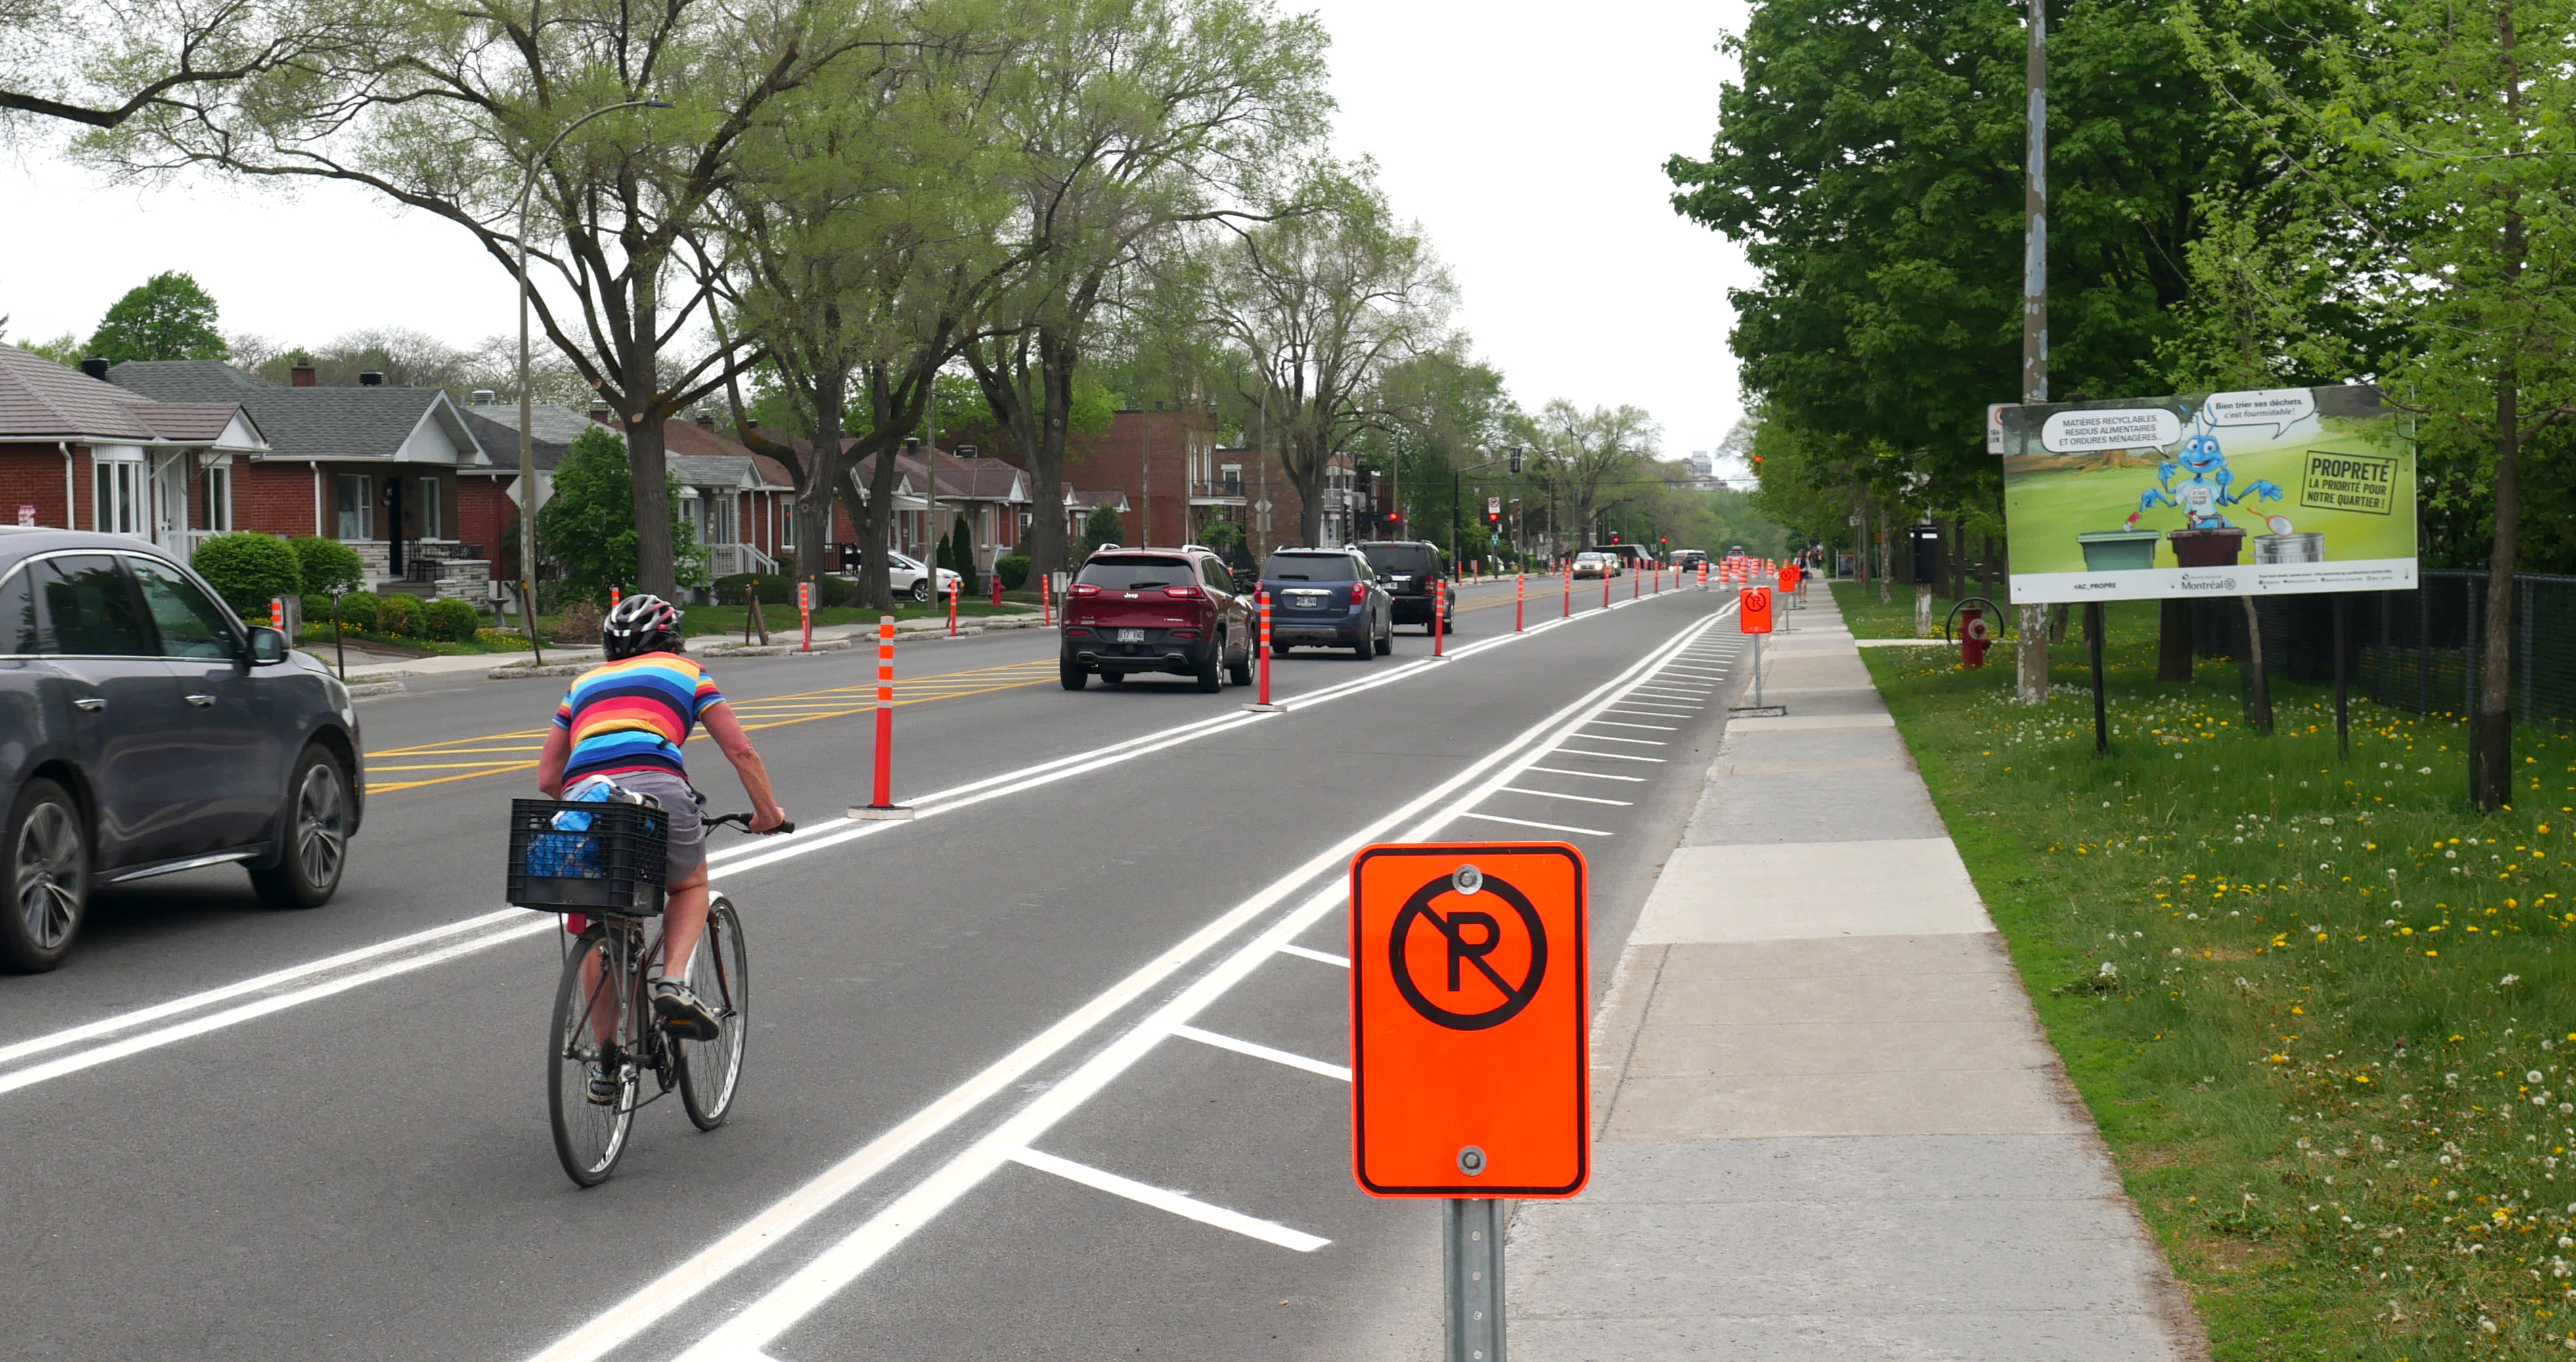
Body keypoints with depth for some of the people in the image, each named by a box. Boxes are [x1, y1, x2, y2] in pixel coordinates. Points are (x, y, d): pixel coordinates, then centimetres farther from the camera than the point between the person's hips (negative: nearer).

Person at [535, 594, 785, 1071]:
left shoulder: (585, 683, 32)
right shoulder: (686, 672, 24)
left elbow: (547, 777, 27)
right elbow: (741, 752, 19)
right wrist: (768, 812, 32)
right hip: (655, 788, -2)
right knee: (691, 886, 26)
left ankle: (607, 1066, 19)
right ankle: (673, 984, 1)